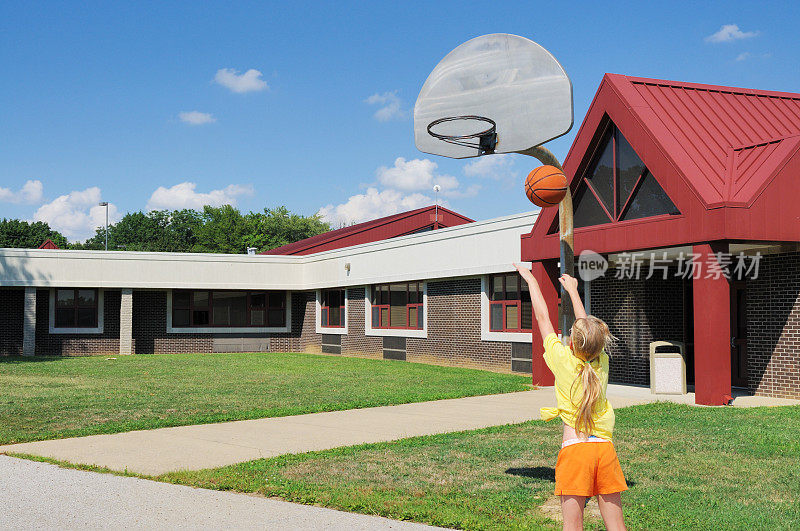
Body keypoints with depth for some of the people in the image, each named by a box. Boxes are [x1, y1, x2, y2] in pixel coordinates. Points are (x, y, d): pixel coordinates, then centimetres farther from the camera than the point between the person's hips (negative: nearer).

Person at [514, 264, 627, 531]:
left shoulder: (564, 361, -3)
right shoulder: (602, 363, 7)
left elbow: (542, 317, 8)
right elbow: (587, 324, 23)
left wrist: (531, 280, 21)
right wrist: (573, 289, 37)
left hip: (574, 448, -4)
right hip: (605, 447, 4)